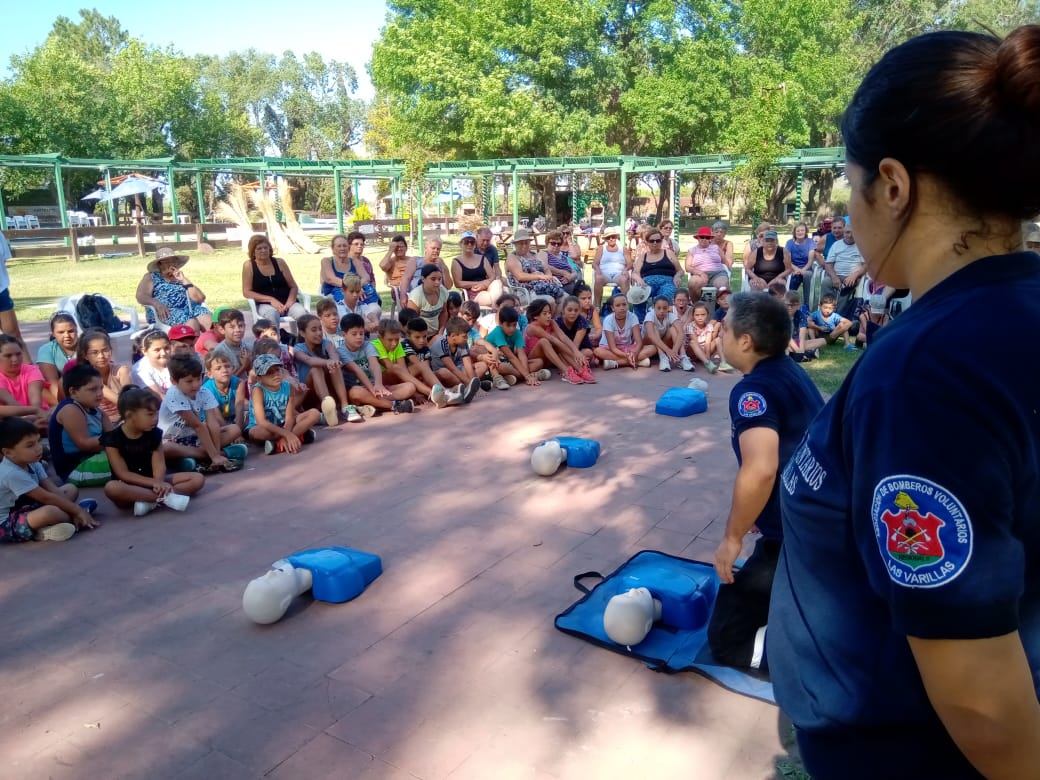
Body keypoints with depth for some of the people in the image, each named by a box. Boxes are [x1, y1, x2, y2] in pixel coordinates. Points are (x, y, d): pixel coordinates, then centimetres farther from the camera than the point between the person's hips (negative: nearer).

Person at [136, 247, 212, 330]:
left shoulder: (180, 277, 24)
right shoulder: (151, 277, 16)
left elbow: (200, 299, 11)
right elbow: (141, 296, -1)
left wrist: (184, 280, 4)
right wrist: (157, 304, -21)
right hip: (167, 312, -3)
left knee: (208, 319, -31)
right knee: (192, 323, -36)